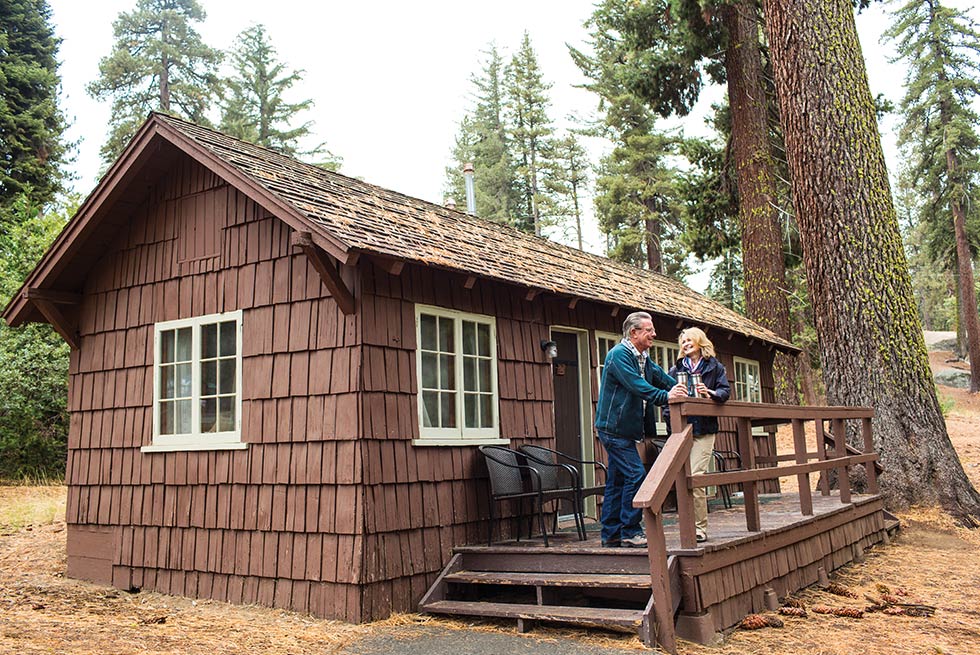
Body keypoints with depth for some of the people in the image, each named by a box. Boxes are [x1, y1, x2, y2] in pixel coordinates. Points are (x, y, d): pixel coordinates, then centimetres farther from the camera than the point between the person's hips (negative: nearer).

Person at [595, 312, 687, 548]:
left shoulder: (643, 358, 16)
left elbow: (661, 378, 12)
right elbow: (637, 385, -26)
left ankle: (611, 533, 17)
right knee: (635, 475, -12)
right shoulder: (619, 354, -15)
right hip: (613, 428, -10)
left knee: (617, 480, 11)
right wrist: (666, 396, -35)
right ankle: (630, 532, -5)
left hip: (624, 429, 10)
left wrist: (685, 392, -4)